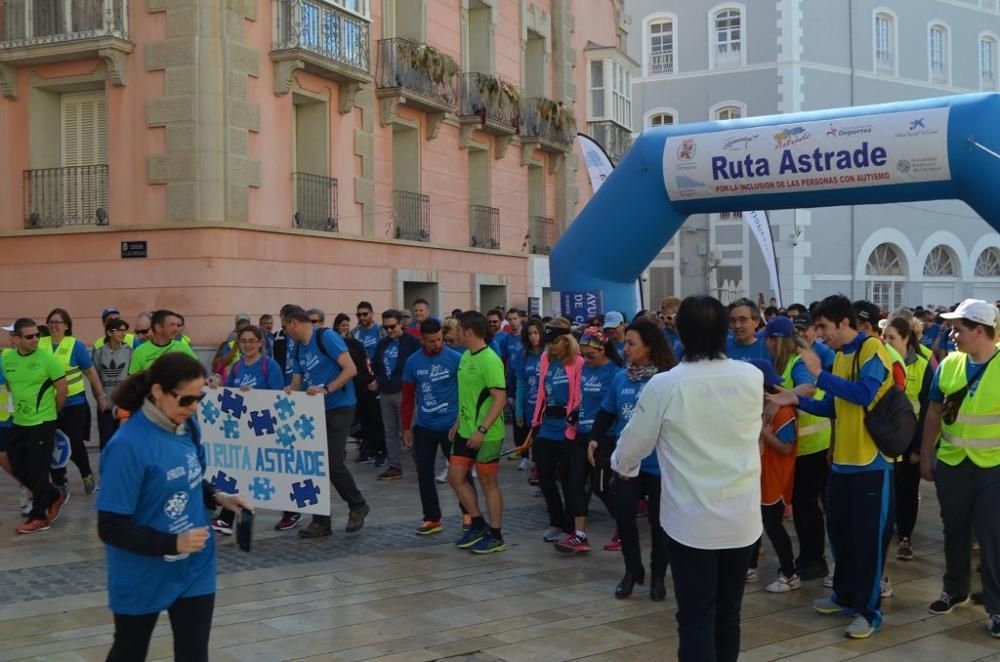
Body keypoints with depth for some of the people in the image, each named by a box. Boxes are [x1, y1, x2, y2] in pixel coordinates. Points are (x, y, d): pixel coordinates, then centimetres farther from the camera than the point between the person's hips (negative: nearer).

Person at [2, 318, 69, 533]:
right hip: (19, 423, 6)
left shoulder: (47, 359, -14)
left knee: (37, 471, -1)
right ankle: (54, 497, 29)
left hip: (42, 424, -6)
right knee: (19, 468, 11)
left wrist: (51, 412, 4)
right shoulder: (6, 359, 1)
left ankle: (38, 517, 10)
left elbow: (63, 390, -7)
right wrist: (20, 407, 15)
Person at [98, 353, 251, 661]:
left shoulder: (188, 426, -5)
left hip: (195, 568, 5)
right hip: (143, 577, -5)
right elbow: (111, 529, -23)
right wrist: (174, 544, -27)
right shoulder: (128, 445, -25)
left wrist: (217, 497, -6)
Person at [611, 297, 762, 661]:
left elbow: (634, 443, -2)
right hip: (742, 515, 4)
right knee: (729, 613, 15)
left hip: (691, 518, -3)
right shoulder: (752, 377, -5)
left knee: (696, 616, 3)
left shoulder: (664, 385, -15)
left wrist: (623, 466, 21)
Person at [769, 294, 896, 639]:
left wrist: (819, 374, -27)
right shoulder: (839, 356, 12)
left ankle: (869, 610, 9)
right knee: (840, 532, 16)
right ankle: (845, 595, 31)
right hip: (842, 460, 8)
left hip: (872, 462, -8)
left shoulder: (872, 349, -14)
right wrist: (797, 400, 2)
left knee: (868, 537, -1)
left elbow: (864, 394, -29)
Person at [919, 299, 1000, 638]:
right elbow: (934, 413, 7)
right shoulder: (949, 364, 0)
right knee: (955, 531, 17)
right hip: (951, 464, 4)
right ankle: (955, 589, 35)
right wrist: (926, 457, 8)